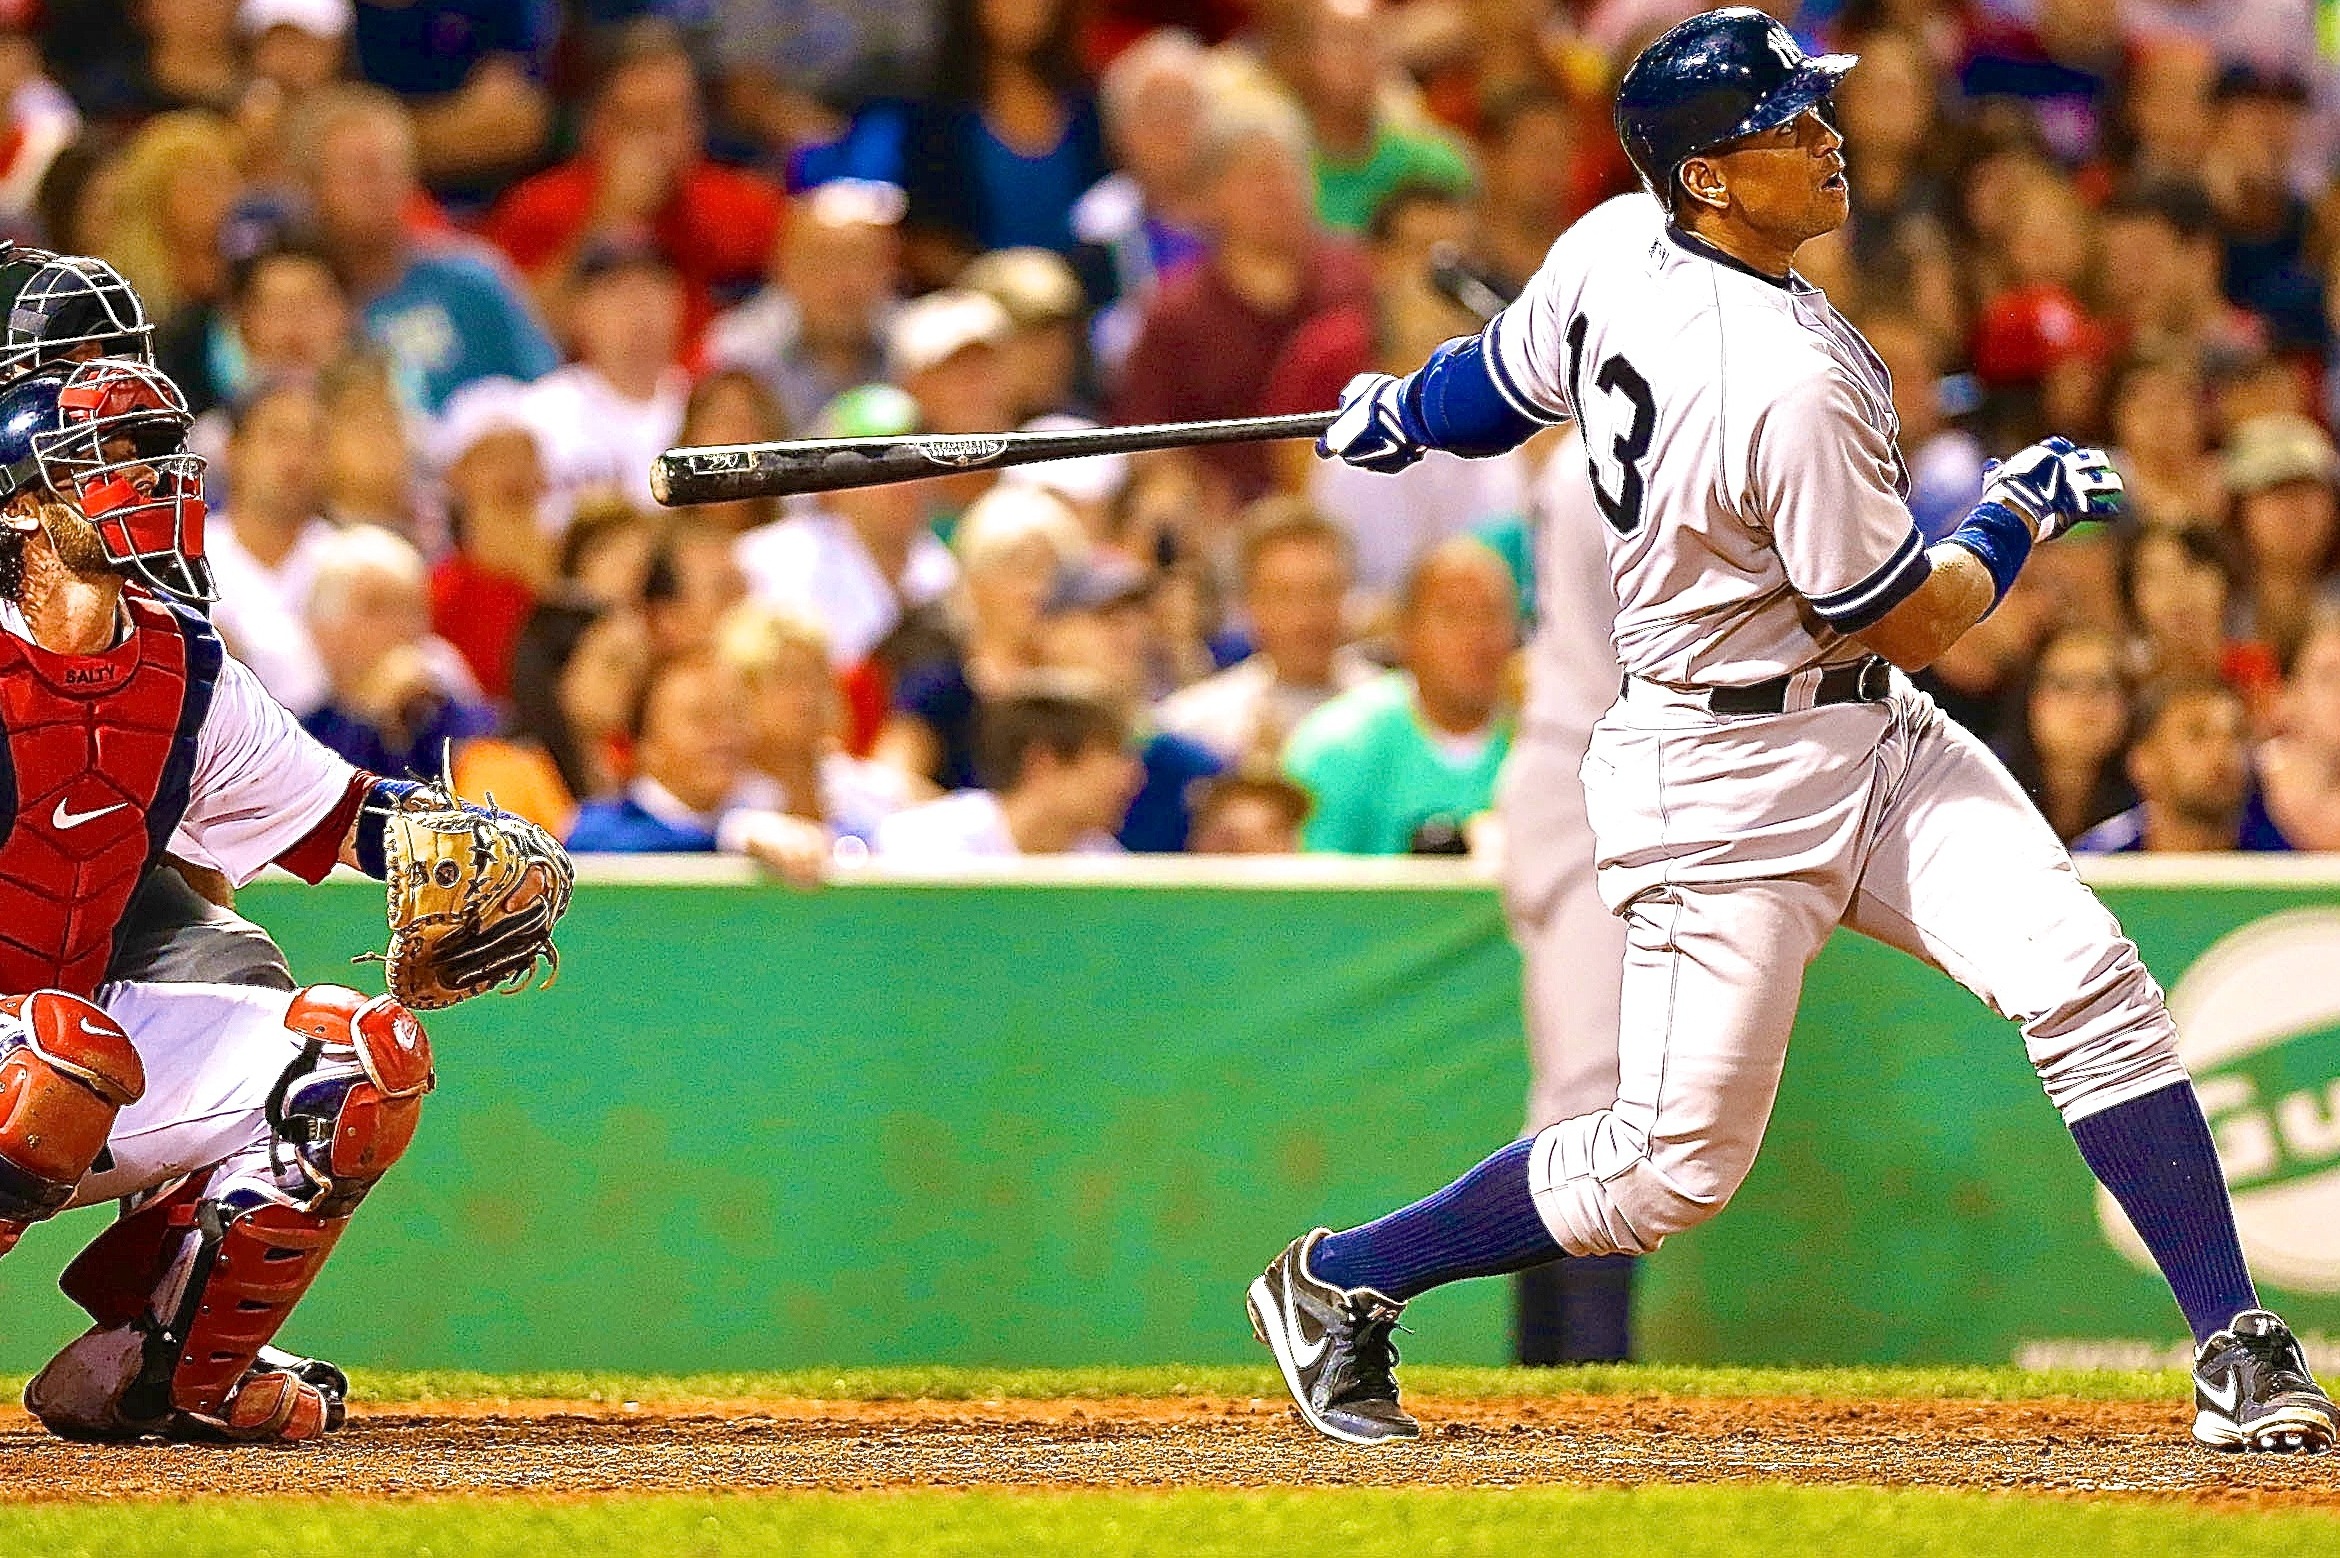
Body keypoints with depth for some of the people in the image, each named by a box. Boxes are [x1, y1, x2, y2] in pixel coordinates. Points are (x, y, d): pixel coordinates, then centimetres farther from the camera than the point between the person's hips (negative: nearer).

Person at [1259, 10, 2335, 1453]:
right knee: (1673, 1164, -1)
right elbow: (1910, 620, -17)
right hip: (1733, 779, -9)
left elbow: (1504, 382, 18)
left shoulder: (1612, 247, -3)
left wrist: (1403, 411, 40)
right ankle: (1343, 1282, 20)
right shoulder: (1790, 387, -28)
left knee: (2087, 985, -6)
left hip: (1878, 740, 9)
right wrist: (2022, 512, 1)